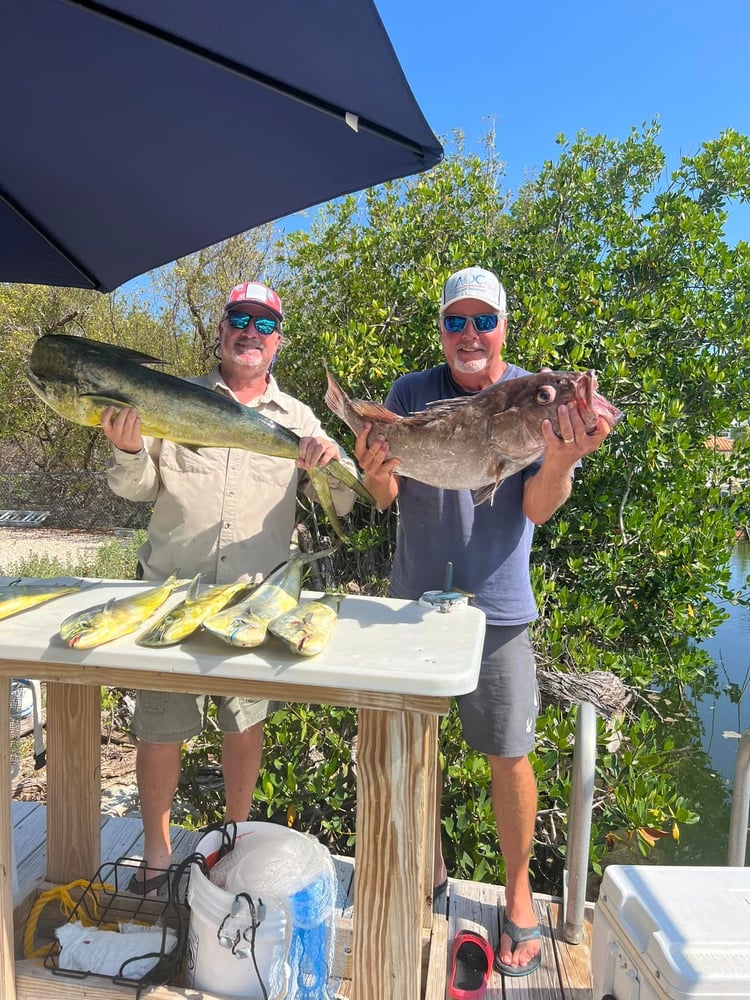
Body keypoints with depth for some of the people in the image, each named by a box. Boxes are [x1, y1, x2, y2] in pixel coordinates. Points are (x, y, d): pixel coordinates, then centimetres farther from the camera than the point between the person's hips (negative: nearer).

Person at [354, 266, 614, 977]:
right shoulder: (410, 393, 2)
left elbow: (537, 509, -10)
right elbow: (387, 500, -2)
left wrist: (559, 462, -31)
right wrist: (376, 477, -25)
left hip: (496, 603, -2)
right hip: (414, 596, 2)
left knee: (509, 754, 6)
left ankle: (518, 897, 30)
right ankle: (429, 872, 38)